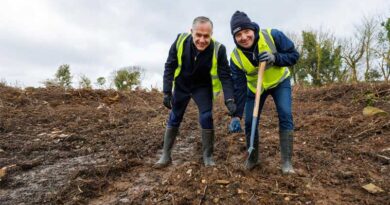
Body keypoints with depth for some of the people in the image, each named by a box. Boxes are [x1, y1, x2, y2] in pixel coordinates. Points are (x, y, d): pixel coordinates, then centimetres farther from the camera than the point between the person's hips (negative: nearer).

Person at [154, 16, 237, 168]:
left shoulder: (218, 49, -29)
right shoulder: (180, 41, -25)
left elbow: (225, 76, -24)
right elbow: (169, 67, -14)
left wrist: (229, 100, -37)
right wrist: (167, 92, -17)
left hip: (203, 87, -1)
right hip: (181, 85, 2)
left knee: (206, 118, -13)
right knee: (174, 119, 7)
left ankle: (208, 156, 7)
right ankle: (166, 155, 21)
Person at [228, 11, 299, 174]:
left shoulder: (273, 36, -28)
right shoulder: (236, 57, -24)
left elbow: (294, 55, -18)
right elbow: (239, 87, -22)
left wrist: (275, 58, -38)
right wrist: (236, 115, -28)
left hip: (280, 82, -1)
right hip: (255, 87, 1)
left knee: (285, 116, -17)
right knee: (250, 122, -2)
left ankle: (286, 161, -6)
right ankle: (253, 158, 21)